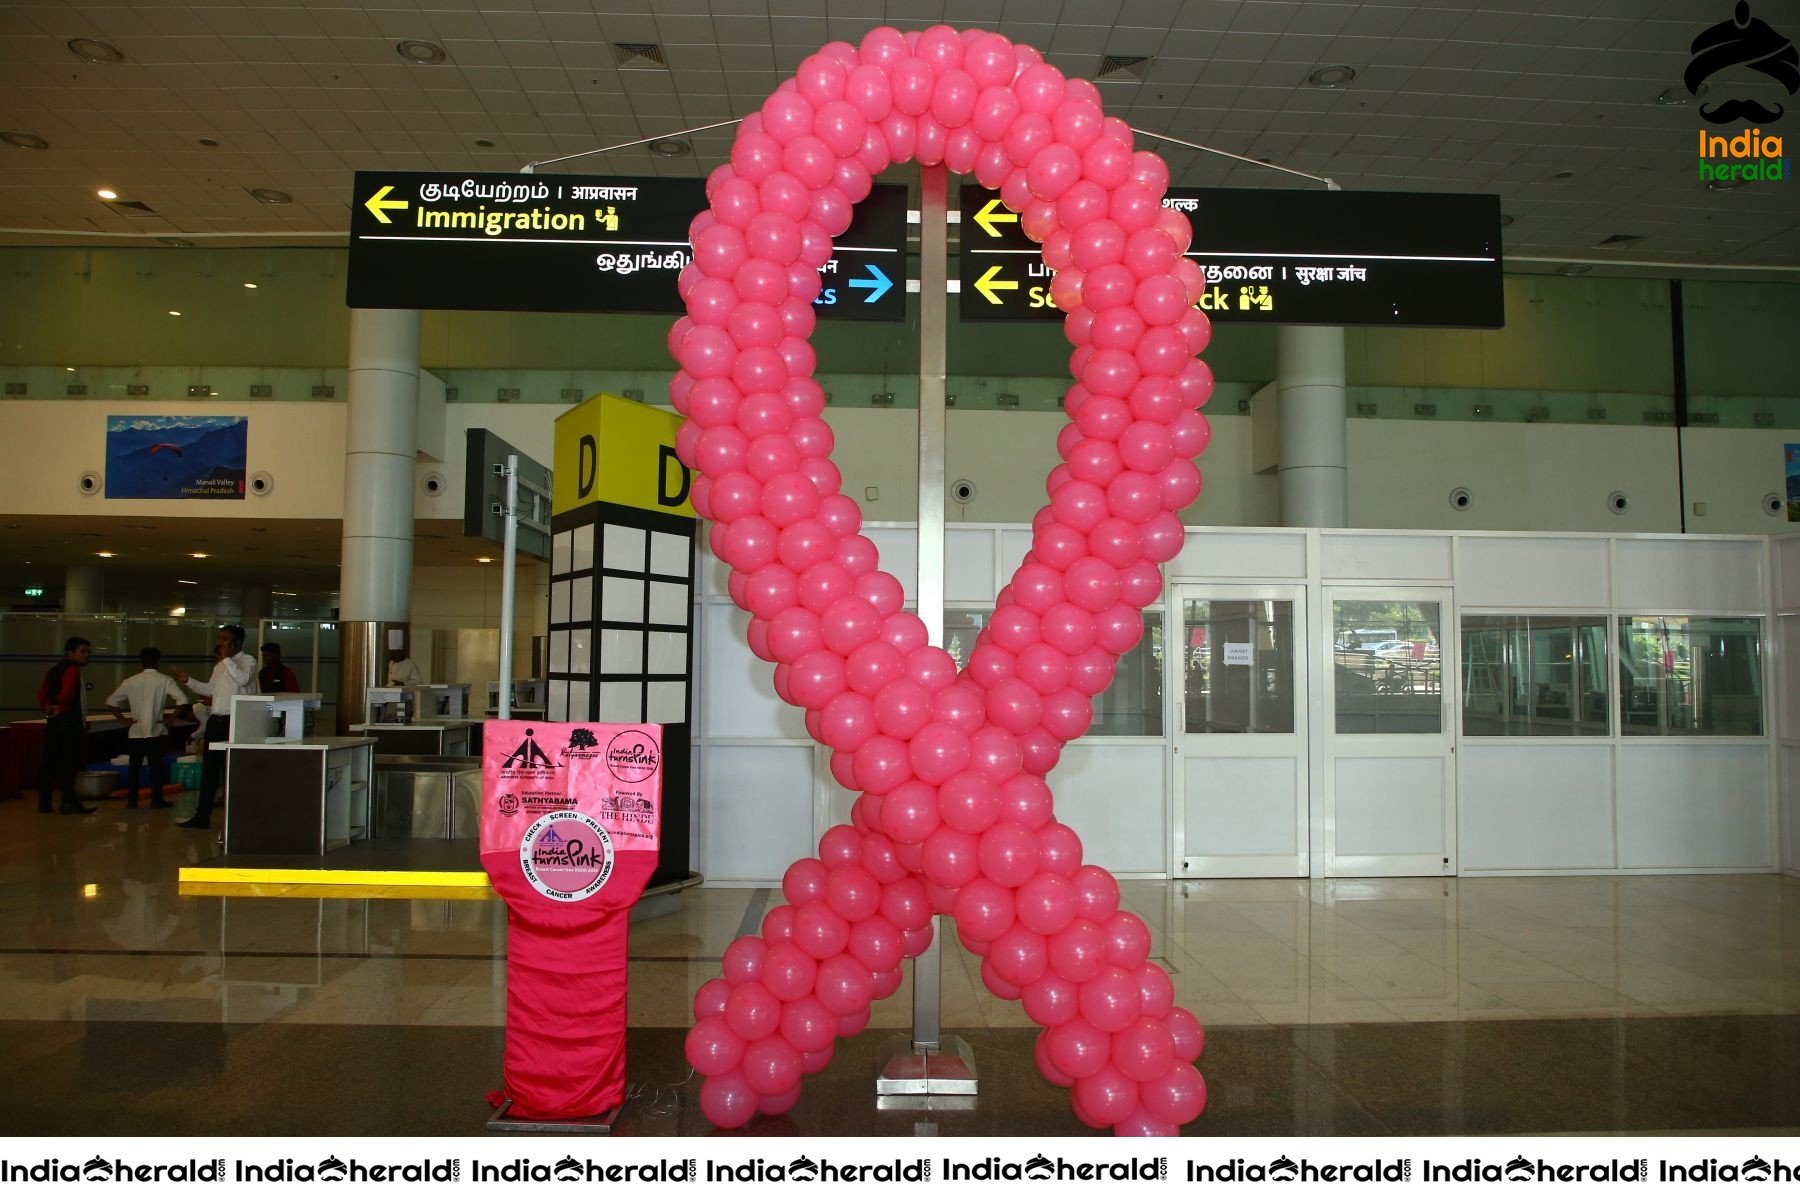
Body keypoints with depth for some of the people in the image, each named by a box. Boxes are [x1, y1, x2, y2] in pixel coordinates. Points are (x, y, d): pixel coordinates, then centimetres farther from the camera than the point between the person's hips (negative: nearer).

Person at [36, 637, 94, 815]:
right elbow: (67, 693, -24)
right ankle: (68, 802, -6)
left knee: (50, 762, 10)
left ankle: (44, 802, 12)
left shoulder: (54, 670, 18)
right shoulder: (72, 670, -10)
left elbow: (42, 692, 11)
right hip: (69, 723, -9)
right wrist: (61, 708, -10)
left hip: (53, 723, 9)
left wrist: (47, 708, 0)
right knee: (69, 763, -6)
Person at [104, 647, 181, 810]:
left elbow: (111, 702, 6)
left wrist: (124, 719, 8)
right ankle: (156, 799, 2)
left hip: (136, 732, 2)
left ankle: (131, 800, 11)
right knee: (156, 766, 3)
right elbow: (181, 700, -18)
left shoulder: (131, 681, 4)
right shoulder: (164, 680, -5)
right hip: (157, 731, -2)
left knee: (134, 766, 11)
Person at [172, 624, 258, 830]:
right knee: (209, 769, 11)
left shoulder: (248, 661, -7)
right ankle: (202, 816, 19)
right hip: (216, 720, 8)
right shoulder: (221, 665, 17)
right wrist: (188, 681, 16)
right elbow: (210, 689, 27)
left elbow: (243, 679, -28)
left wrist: (226, 659, -22)